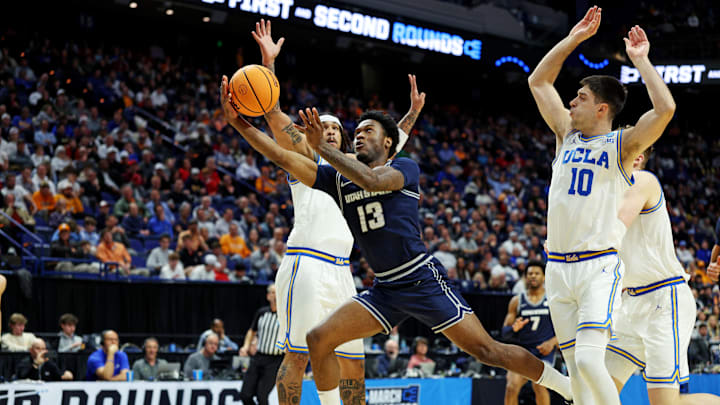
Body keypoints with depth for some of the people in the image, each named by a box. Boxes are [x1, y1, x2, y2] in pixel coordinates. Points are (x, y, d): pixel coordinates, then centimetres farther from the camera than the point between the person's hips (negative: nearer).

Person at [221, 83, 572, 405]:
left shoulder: (404, 168, -2)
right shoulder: (339, 180, 10)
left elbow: (372, 181, -26)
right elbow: (283, 158, 2)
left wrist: (322, 147, -28)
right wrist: (239, 122, -9)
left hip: (424, 281, -5)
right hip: (385, 290, 5)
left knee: (487, 350, -8)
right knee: (318, 339, -8)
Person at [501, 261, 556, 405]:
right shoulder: (517, 301, 9)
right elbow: (505, 332, 8)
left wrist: (552, 342, -12)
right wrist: (514, 328, -15)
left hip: (544, 352, -2)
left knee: (539, 385, -25)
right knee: (511, 387, -17)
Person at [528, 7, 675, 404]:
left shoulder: (621, 145, -3)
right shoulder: (567, 135, 13)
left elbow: (665, 109, -19)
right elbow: (538, 81, 18)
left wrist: (640, 59, -10)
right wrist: (573, 39, 11)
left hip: (600, 266, -6)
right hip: (558, 267, 6)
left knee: (589, 360, -21)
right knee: (575, 368, 6)